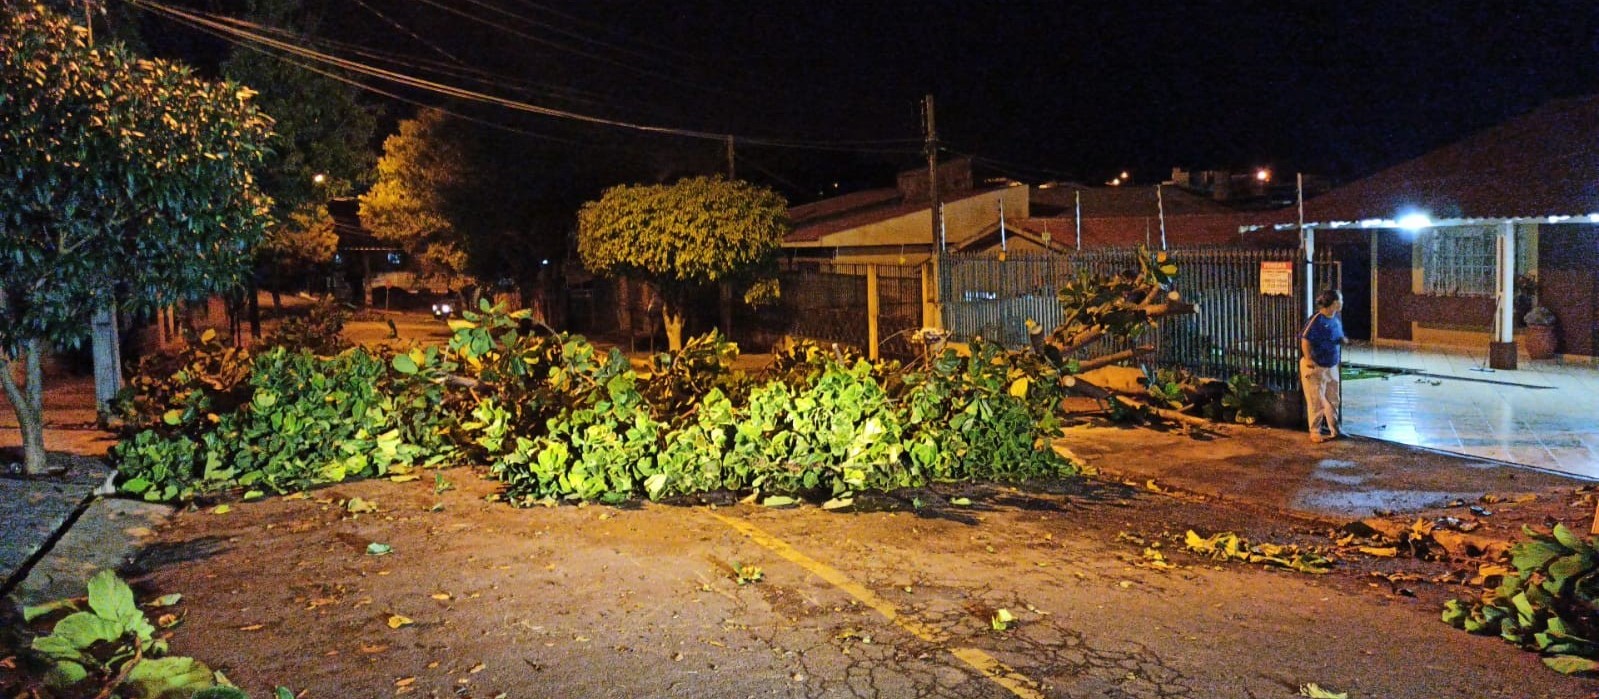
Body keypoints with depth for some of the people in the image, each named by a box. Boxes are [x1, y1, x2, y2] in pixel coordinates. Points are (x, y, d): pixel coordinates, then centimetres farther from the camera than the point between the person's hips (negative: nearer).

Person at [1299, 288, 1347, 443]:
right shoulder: (1317, 319, -19)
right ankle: (1315, 432, 10)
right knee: (1317, 402, 0)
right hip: (1315, 367, -8)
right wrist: (1308, 359, -27)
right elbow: (1305, 339, -20)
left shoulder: (1336, 319, 7)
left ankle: (1334, 429, 28)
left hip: (1332, 366, 8)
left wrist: (1343, 340, -4)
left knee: (1333, 400, 15)